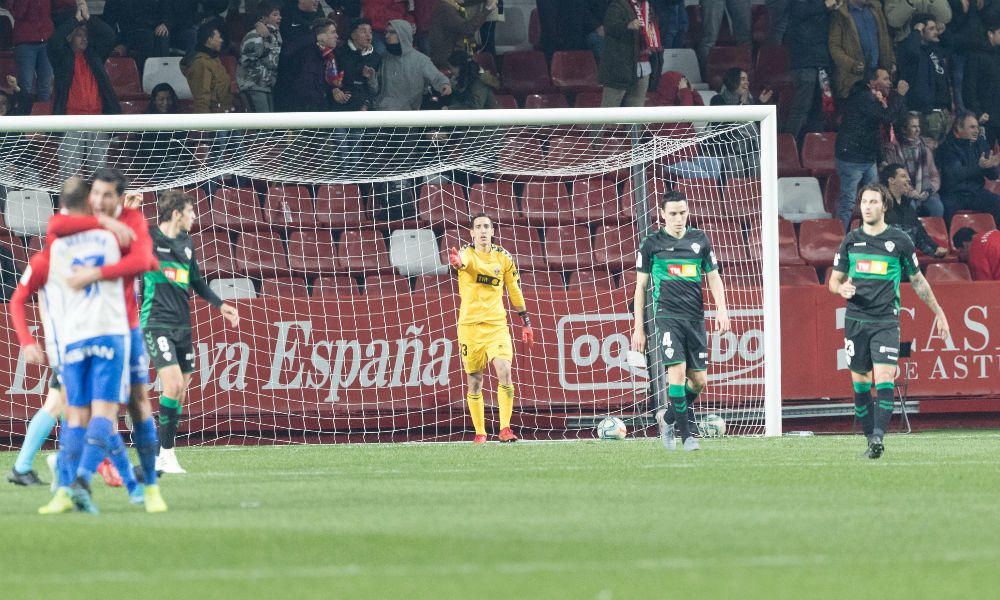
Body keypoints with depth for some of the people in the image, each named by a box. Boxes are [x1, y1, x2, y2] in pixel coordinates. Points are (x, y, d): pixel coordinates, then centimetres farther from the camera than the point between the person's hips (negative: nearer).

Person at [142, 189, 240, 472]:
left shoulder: (186, 244, 14)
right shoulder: (148, 240, -7)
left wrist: (220, 304, 25)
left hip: (182, 325, 7)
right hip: (157, 323, -7)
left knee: (180, 390, 5)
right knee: (172, 384, -19)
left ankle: (162, 454, 14)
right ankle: (166, 453, -11)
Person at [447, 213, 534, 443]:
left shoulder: (504, 258, 5)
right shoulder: (467, 254, -5)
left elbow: (515, 290, 16)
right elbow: (463, 261, -31)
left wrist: (525, 322, 17)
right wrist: (457, 261, -56)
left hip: (497, 325, 1)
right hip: (469, 326, -1)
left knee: (504, 372, -17)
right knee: (474, 382, 4)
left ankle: (505, 428, -11)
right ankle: (480, 433, 15)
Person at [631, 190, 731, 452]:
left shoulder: (700, 240, 10)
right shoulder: (651, 244, 3)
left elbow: (713, 276, 16)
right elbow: (641, 286, 7)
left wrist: (721, 308, 0)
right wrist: (639, 328, 4)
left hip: (695, 317, 4)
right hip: (667, 315, -4)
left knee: (699, 381, 1)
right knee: (678, 371, -18)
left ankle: (667, 417, 26)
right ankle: (686, 434, -10)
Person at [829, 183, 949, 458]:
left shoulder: (899, 240, 2)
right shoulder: (850, 240, 7)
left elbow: (918, 280, 13)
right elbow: (834, 280, 15)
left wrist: (938, 312, 16)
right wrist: (841, 288, -9)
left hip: (886, 320, -3)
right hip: (856, 319, 3)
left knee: (884, 380, -17)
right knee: (860, 384, 2)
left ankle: (878, 436, -25)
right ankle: (871, 439, 9)